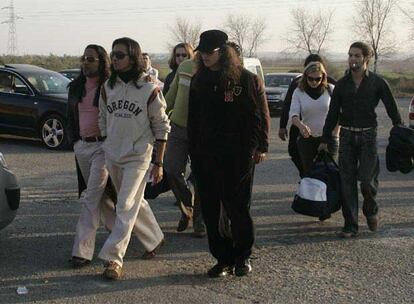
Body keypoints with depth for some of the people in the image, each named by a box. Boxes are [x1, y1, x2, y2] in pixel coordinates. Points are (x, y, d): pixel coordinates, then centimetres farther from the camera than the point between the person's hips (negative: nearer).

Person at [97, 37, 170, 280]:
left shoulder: (149, 89, -10)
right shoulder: (108, 87, 3)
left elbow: (161, 128, -5)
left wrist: (159, 163, -5)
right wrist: (105, 146, 13)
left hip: (138, 157, -5)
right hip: (112, 156, 5)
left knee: (126, 207, -10)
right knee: (136, 202, 17)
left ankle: (113, 258, -9)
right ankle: (155, 239, 36)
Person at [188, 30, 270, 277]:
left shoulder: (247, 79, -3)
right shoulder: (199, 81, 10)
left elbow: (262, 115, 0)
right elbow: (193, 119, 15)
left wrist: (262, 147, -2)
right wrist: (193, 150, 12)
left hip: (239, 155, -4)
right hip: (206, 155, 5)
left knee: (238, 208, 3)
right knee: (210, 210, 4)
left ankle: (243, 257, 19)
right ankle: (223, 259, 14)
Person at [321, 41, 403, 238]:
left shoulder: (377, 83, 0)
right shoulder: (342, 84, 7)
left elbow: (392, 110, 2)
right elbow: (333, 114, 12)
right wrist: (325, 140, 11)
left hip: (368, 136, -2)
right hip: (346, 135, 3)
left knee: (366, 178, -12)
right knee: (347, 181, 0)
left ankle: (371, 210, 20)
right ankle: (350, 225, 7)